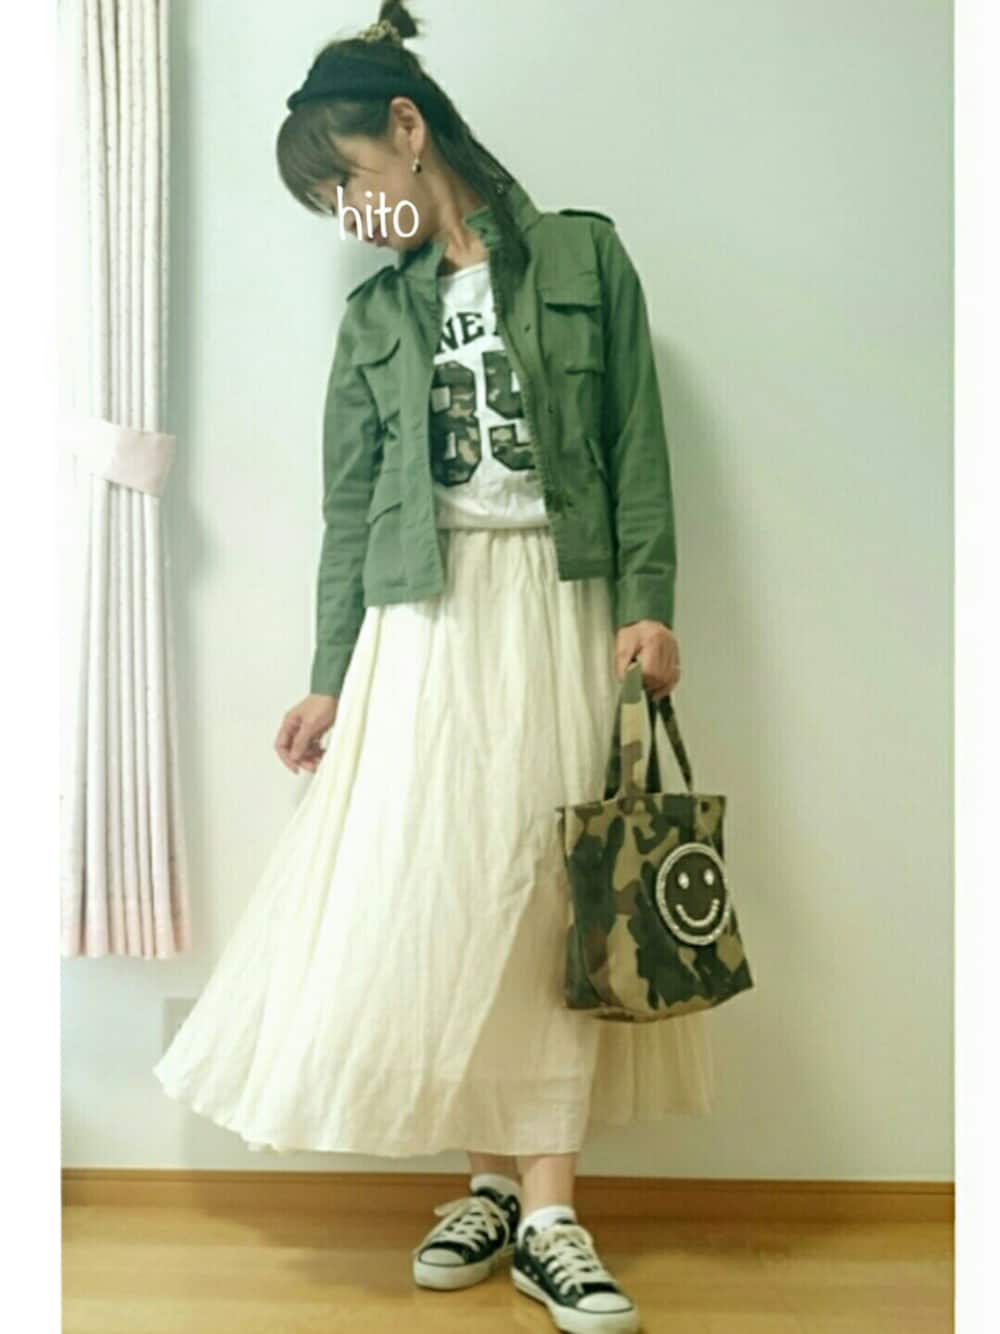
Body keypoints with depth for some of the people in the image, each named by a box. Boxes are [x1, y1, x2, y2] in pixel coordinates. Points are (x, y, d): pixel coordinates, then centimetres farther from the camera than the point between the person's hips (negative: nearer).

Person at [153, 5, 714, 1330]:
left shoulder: (583, 255, 6)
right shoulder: (376, 315, 12)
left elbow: (638, 444, 2)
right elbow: (347, 507, 10)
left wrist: (647, 603, -8)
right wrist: (330, 679, 5)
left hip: (560, 604, -2)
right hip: (423, 616, 2)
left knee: (548, 890, -2)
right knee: (433, 889, -2)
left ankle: (547, 1213, 6)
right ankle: (493, 1181, 14)